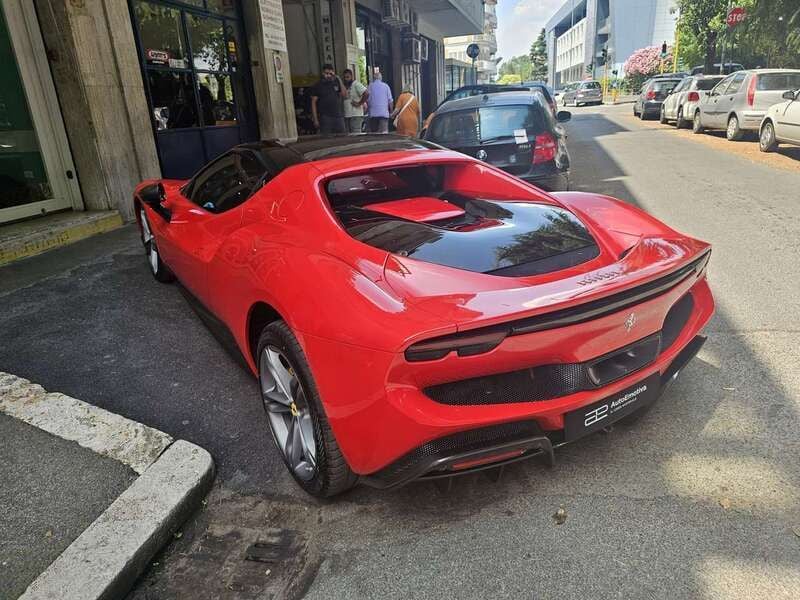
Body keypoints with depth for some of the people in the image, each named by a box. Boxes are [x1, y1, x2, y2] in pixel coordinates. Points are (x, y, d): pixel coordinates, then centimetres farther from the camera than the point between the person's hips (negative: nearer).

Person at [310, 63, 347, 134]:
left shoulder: (336, 83, 12)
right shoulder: (318, 85, 4)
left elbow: (345, 95, 1)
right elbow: (313, 102, 2)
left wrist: (340, 80, -2)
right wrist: (315, 120, -6)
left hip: (338, 117, 3)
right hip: (325, 117, -3)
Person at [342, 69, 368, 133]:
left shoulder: (356, 84, -6)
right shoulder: (344, 86, 16)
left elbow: (366, 94, -18)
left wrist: (359, 103, -14)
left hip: (356, 115, -7)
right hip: (346, 115, 7)